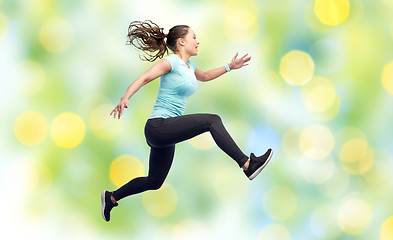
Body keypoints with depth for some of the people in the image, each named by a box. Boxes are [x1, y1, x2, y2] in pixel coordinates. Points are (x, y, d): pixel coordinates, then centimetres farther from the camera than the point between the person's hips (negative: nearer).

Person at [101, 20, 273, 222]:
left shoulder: (188, 67, 18)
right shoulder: (171, 62, -8)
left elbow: (204, 76, 39)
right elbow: (144, 78, -21)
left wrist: (229, 67, 32)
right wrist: (125, 98, -37)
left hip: (166, 135, 10)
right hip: (158, 127, -10)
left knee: (154, 181, 19)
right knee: (212, 120, -22)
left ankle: (111, 197, 33)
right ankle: (247, 164, -22)